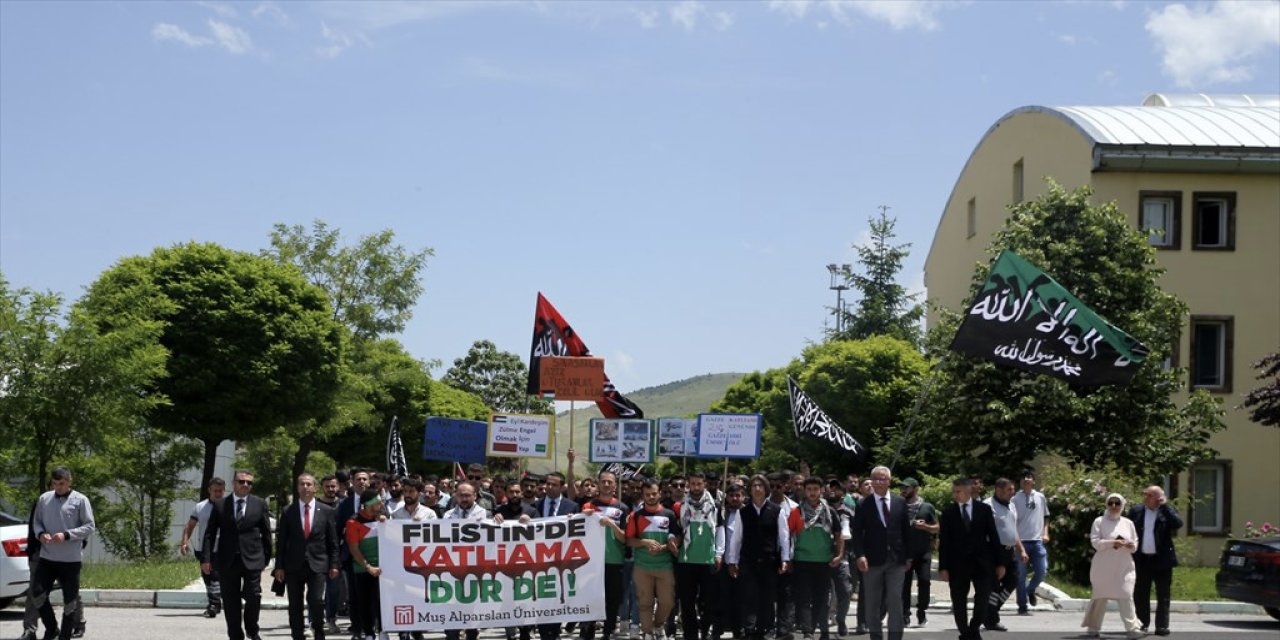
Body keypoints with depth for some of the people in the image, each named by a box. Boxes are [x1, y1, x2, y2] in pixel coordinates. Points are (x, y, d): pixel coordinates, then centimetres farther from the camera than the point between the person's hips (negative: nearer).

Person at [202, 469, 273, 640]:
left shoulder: (259, 504, 6)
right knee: (231, 602, 4)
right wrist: (207, 558, -4)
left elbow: (266, 533, 8)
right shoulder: (221, 505, 5)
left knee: (254, 597, -7)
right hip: (227, 560, 1)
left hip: (252, 560, 0)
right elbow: (210, 533, 3)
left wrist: (266, 557, 5)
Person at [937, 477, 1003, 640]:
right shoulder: (948, 512, 1)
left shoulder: (984, 509, 2)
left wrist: (999, 563, 2)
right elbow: (943, 542, 0)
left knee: (983, 599, -7)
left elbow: (993, 536, 4)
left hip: (982, 562, 0)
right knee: (959, 603, 5)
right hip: (958, 564, 0)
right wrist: (943, 567, -5)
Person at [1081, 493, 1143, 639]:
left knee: (1126, 596, -8)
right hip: (1104, 567, -3)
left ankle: (1132, 628, -11)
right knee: (1100, 597, 3)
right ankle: (1092, 627, 14)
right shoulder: (1099, 521, 1)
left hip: (1124, 567, 3)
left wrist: (1131, 546, -10)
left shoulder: (1128, 523, 12)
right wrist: (1112, 542, -22)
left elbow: (1135, 544, 14)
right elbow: (1095, 542, -10)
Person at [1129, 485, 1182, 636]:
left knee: (1163, 595, 1)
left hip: (1161, 560, -2)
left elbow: (1178, 524, -19)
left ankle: (1162, 626, 4)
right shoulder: (1137, 511, 5)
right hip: (1141, 560, 2)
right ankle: (1142, 623, 15)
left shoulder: (1167, 511, -1)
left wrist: (1164, 505, -17)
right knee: (1140, 594, 7)